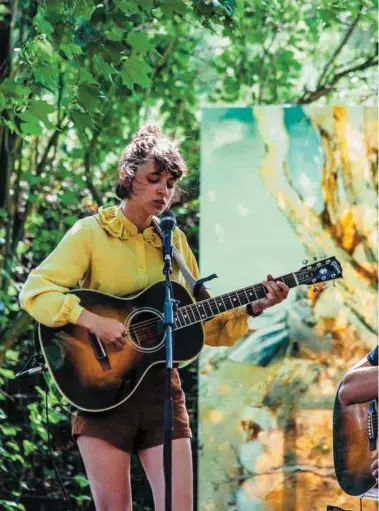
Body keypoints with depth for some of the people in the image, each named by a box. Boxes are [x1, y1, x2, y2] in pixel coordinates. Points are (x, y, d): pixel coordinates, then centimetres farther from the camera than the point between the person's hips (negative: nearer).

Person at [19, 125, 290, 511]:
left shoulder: (173, 242, 12)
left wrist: (252, 308, -1)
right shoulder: (92, 233, -1)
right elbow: (34, 291, -12)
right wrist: (91, 320, -24)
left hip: (159, 383, 3)